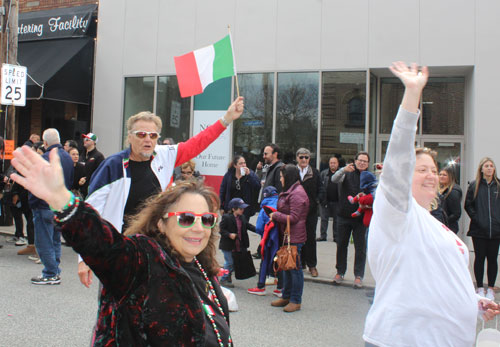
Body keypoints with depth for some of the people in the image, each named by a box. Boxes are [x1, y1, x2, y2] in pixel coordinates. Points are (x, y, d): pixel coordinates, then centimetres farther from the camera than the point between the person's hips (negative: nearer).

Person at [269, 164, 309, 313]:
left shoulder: (297, 193, -17)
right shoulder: (290, 191, 15)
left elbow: (294, 218, -19)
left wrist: (275, 215, -11)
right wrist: (275, 214, 5)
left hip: (295, 237, -10)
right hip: (287, 235, 10)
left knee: (295, 267, -1)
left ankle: (296, 301, 8)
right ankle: (286, 296, 28)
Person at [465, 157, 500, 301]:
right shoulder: (474, 185, 2)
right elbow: (468, 205, 3)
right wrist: (477, 219, -7)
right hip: (479, 229, -1)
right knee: (479, 258, 4)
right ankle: (480, 287, 14)